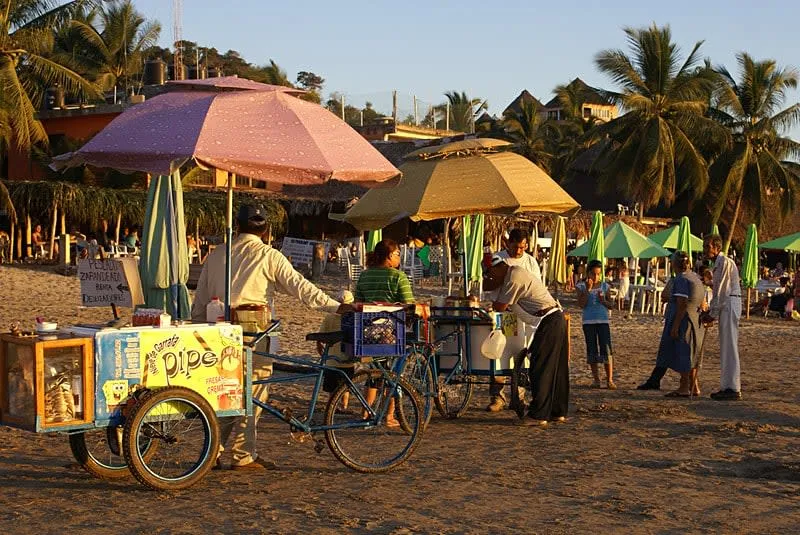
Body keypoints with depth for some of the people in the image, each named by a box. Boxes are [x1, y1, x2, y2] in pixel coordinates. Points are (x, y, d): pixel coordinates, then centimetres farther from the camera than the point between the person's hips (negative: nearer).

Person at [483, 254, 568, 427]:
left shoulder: (513, 279, -15)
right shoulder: (513, 272, 17)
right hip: (556, 318, 11)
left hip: (548, 321, -11)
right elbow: (486, 286, 28)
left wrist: (491, 304, 9)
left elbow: (500, 307, -11)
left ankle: (538, 415, -5)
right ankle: (558, 412, 21)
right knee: (556, 368, 14)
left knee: (540, 369, -6)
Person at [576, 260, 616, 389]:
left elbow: (610, 305, 6)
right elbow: (581, 304, -10)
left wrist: (603, 300, -14)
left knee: (606, 350, -6)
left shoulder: (605, 286, 4)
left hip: (603, 320, 0)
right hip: (588, 321, 0)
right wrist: (588, 289, -16)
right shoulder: (582, 286, 1)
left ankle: (610, 380, -2)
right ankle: (596, 379, 13)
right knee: (592, 351, 5)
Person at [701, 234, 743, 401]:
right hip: (726, 307, 10)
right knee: (725, 347, 10)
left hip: (729, 305, -10)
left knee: (729, 346, -10)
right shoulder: (718, 263, 20)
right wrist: (709, 312, 14)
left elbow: (721, 290, -14)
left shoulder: (724, 262, -11)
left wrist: (713, 314, -11)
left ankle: (733, 389, -10)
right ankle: (727, 387, 13)